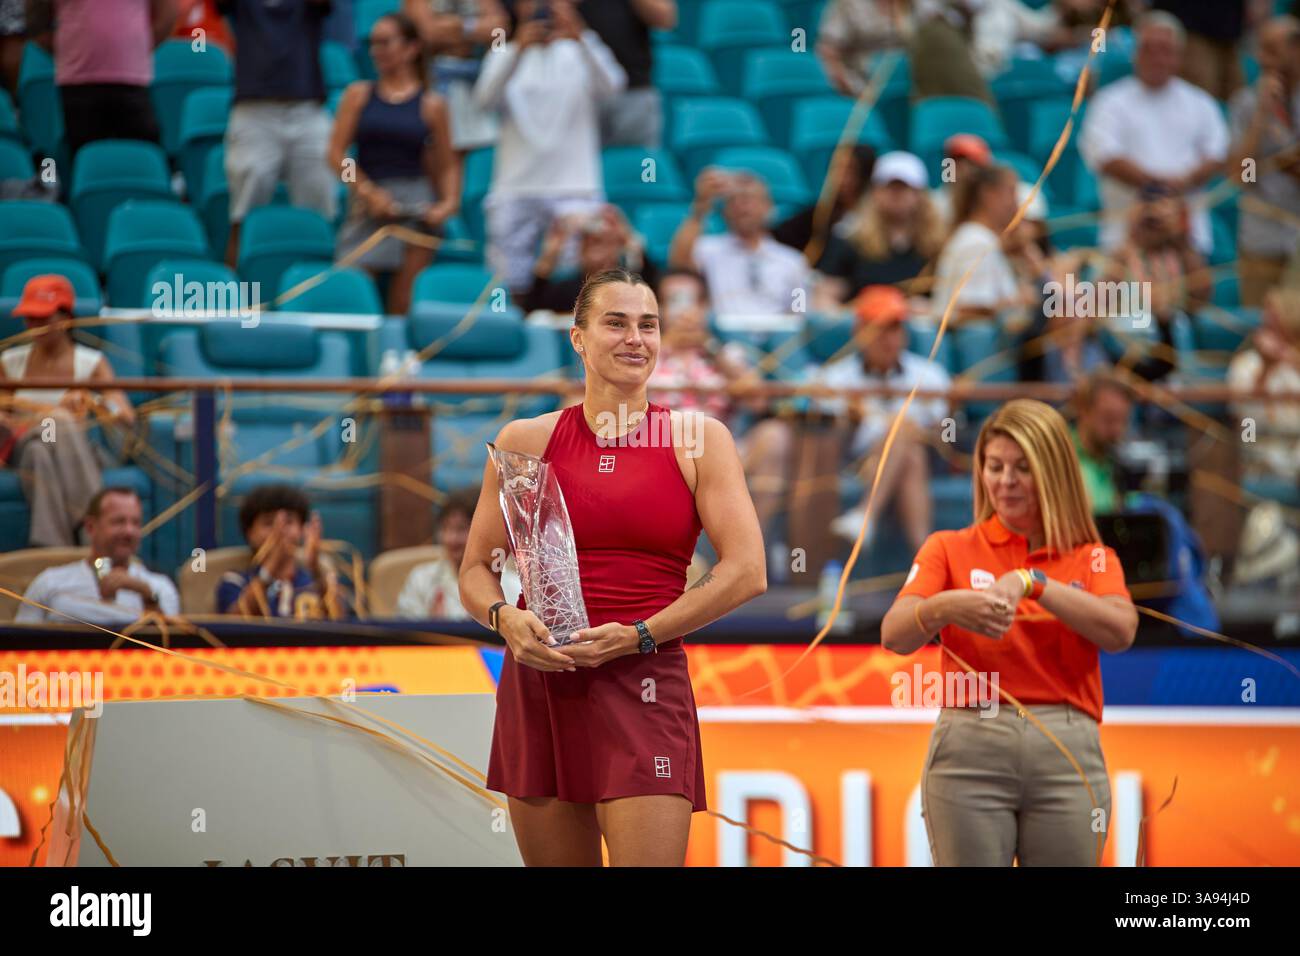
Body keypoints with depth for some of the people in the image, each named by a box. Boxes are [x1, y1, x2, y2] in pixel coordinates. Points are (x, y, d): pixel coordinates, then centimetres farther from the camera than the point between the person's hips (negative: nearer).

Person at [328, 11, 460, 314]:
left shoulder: (431, 105, 6)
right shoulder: (358, 94, 9)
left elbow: (447, 166, 10)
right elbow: (336, 154, 3)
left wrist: (449, 203, -8)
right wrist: (368, 192, -10)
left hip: (416, 204, -1)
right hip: (367, 203, 1)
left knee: (404, 305, -2)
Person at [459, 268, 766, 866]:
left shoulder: (698, 441, 4)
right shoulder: (526, 442, 9)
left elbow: (746, 572, -4)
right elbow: (475, 571, 13)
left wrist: (638, 636, -11)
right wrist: (505, 618, -10)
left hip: (643, 687, -2)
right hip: (538, 679, 2)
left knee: (649, 860, -13)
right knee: (554, 861, 7)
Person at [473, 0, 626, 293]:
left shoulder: (581, 54, 6)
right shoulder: (505, 56, 8)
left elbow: (610, 86, -16)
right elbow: (485, 99, -12)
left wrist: (580, 37, -32)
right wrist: (518, 49, -27)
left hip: (574, 190, -1)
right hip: (514, 192, 2)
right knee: (511, 286, 2)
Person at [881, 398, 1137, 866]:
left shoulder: (1092, 558, 11)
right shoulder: (950, 549, 9)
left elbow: (1120, 630, -9)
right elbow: (894, 635, -7)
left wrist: (1031, 582, -19)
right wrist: (945, 607, -29)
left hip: (1067, 754, 1)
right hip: (969, 745, -1)